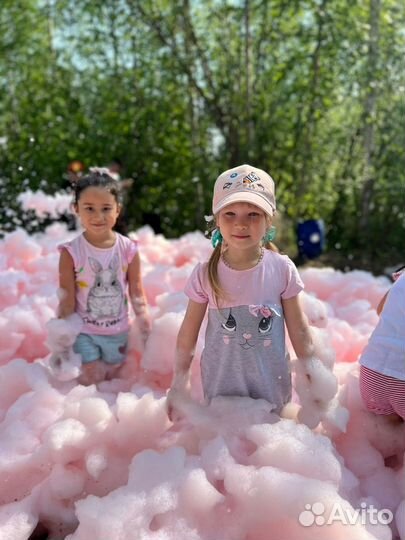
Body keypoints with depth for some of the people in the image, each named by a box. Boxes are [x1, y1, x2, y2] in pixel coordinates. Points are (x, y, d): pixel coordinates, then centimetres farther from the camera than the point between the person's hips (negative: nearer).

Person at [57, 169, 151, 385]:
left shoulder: (128, 249, -9)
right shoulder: (71, 252, -15)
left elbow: (137, 294, -1)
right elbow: (67, 298, -8)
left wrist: (147, 333, 2)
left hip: (117, 332, 2)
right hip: (84, 332, -2)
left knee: (112, 379, 13)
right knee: (91, 381, 2)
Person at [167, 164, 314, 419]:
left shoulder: (283, 269, -13)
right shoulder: (205, 275, -13)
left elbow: (300, 332, -5)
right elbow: (188, 334, -3)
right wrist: (179, 383, 3)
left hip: (272, 383, 0)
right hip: (220, 385, 0)